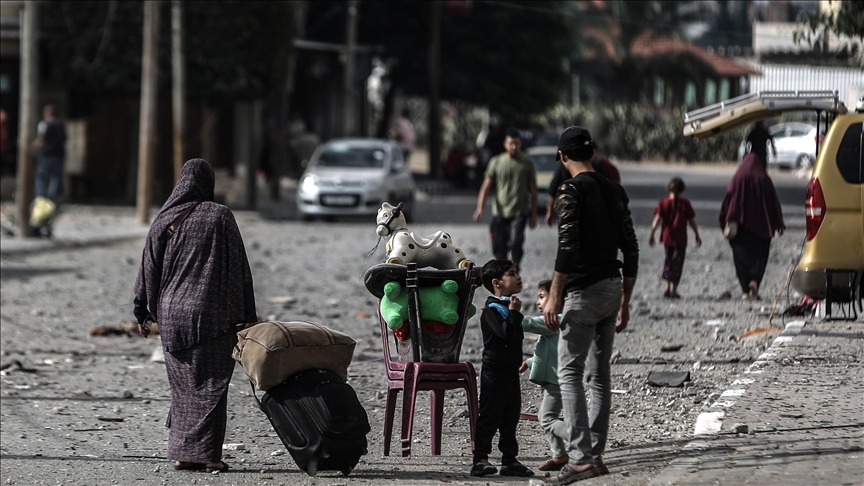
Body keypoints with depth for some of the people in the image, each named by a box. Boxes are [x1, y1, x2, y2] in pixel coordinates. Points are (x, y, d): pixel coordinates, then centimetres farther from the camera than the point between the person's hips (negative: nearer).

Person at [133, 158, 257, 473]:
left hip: (171, 314, 3)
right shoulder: (220, 216, -4)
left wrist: (142, 312, 14)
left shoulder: (164, 220, 4)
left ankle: (182, 453, 11)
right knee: (209, 384, 1)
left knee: (183, 385, 12)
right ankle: (205, 453, -4)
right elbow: (238, 267, -4)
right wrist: (247, 315, 0)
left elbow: (149, 269, 6)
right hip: (211, 314, -3)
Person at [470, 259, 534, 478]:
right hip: (495, 371, -9)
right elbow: (505, 332, -29)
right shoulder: (492, 309, -14)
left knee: (510, 418, 10)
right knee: (490, 416, -6)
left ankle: (510, 460, 15)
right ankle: (480, 460, -3)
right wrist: (514, 312, -18)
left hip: (510, 371, 9)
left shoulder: (508, 306, 15)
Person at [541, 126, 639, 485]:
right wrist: (625, 300, 19)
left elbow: (568, 248, -19)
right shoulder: (614, 190, 12)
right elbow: (630, 248, 13)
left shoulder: (571, 191, -10)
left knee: (569, 372, -10)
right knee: (600, 373, 13)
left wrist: (554, 297, -16)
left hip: (584, 291, -8)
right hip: (613, 287, 8)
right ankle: (595, 455, 16)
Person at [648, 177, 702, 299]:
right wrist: (697, 235, 8)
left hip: (667, 237, 2)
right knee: (677, 263, 4)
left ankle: (667, 287, 11)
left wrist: (652, 234, -9)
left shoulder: (663, 203, -2)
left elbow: (657, 219, -9)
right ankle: (674, 290, 0)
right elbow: (692, 221, -2)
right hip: (680, 239, -2)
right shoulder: (685, 204, -5)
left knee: (668, 260, 19)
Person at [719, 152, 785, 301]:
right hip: (761, 225, 1)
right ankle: (755, 281, -17)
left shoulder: (738, 178, 0)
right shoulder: (764, 179, 2)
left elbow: (728, 198, -3)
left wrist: (727, 222, 3)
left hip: (741, 223, 0)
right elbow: (774, 202, 4)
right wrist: (779, 224, 10)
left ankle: (745, 290, -3)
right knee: (759, 255, 7)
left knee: (742, 255, 4)